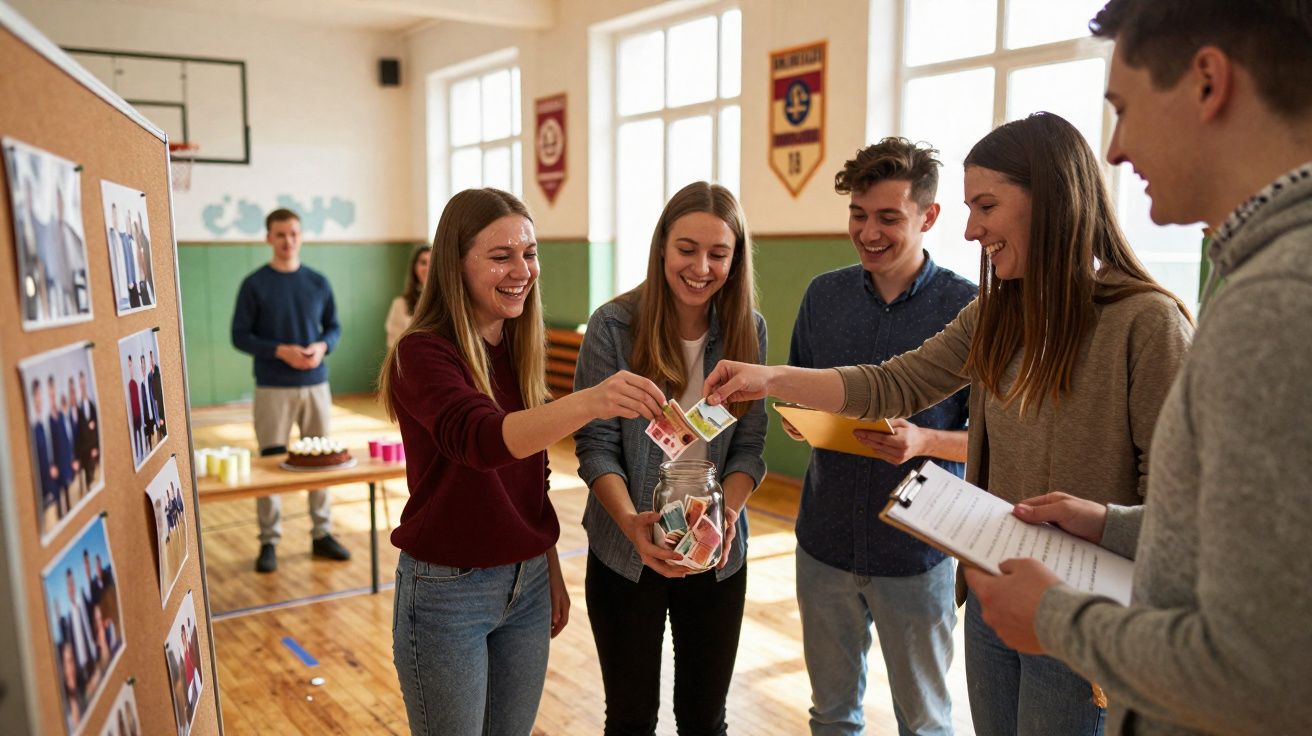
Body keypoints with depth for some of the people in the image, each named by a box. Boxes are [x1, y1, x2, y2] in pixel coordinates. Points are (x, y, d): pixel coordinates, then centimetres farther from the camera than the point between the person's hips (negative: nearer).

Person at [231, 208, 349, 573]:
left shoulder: (318, 282, 6)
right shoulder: (254, 284, -2)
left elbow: (334, 327, 12)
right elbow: (240, 336, -3)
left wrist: (322, 346, -10)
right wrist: (281, 351, -17)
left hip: (316, 385, 3)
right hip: (273, 388, -3)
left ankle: (322, 533, 19)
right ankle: (269, 541, 12)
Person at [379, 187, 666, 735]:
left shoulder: (518, 350, 4)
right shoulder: (422, 354, -17)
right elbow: (480, 440, -37)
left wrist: (551, 570, 14)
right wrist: (588, 403, -51)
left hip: (527, 584, 6)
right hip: (447, 590, -6)